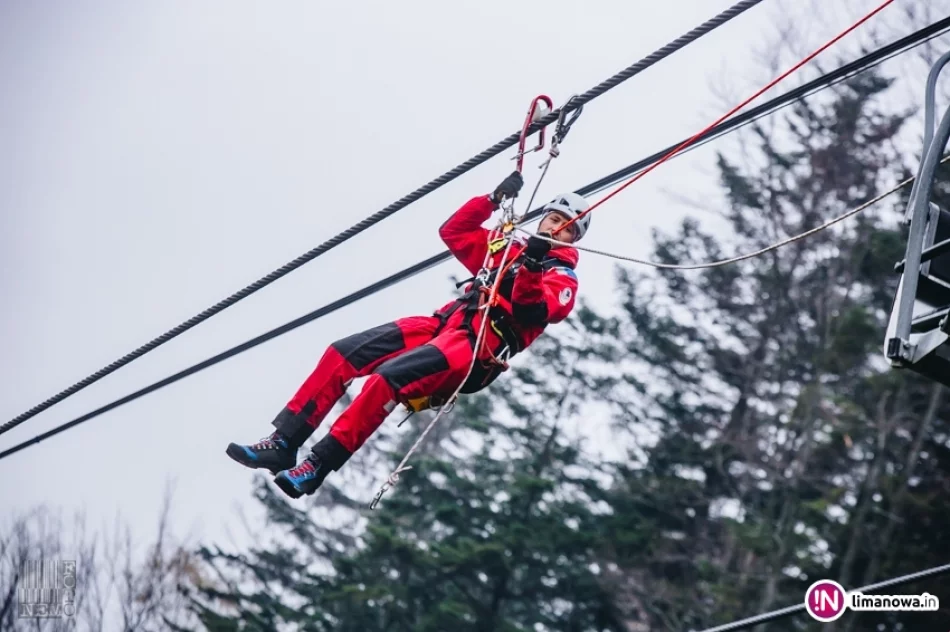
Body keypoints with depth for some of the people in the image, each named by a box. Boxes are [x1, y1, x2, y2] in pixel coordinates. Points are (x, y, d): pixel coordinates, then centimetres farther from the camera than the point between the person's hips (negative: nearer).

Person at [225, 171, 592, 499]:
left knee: (389, 378, -30)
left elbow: (532, 313, -12)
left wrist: (531, 269, -28)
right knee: (343, 353, -10)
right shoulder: (509, 249, 28)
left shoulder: (562, 279, 8)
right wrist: (493, 199, 19)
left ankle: (318, 466, -27)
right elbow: (453, 231, 28)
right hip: (442, 325, 7)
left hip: (477, 348, -7)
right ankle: (284, 442, -10)